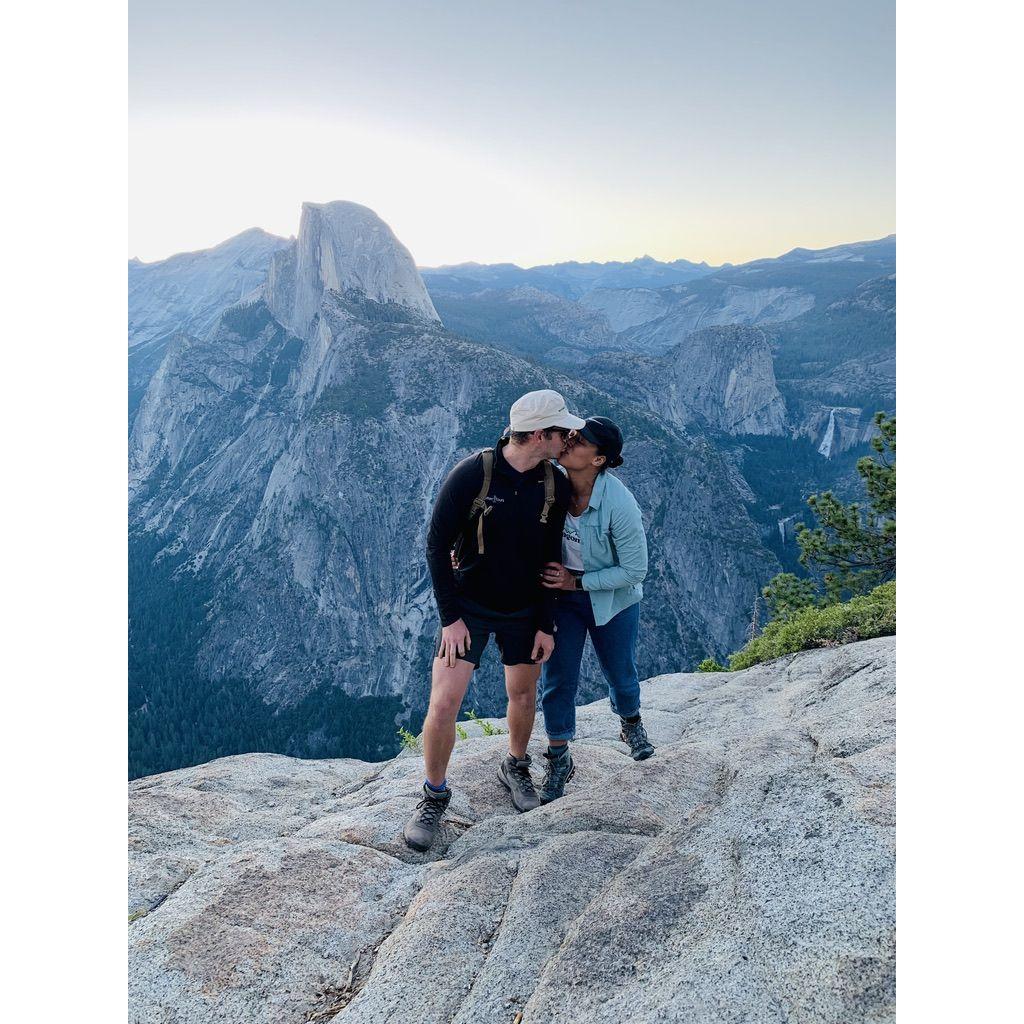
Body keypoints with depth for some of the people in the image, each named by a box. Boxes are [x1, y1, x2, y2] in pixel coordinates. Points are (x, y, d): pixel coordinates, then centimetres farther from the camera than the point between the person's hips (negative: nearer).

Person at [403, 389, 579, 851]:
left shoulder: (555, 484, -9)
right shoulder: (471, 475, -22)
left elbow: (551, 557, -2)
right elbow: (436, 545, -15)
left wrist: (546, 625, -1)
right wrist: (449, 617, -16)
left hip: (524, 611, 4)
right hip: (468, 606, -3)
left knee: (523, 695, 17)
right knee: (443, 704, -8)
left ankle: (515, 767, 46)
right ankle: (434, 795, 16)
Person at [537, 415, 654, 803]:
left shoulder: (619, 504, -31)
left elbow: (634, 570, -21)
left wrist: (577, 581, -22)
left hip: (611, 598, -2)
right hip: (560, 593, 3)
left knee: (620, 673, 19)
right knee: (558, 677, 6)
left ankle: (631, 725, 52)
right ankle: (559, 759, 25)